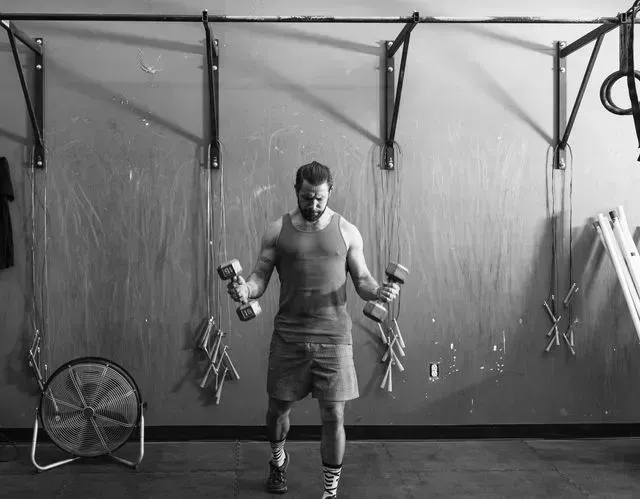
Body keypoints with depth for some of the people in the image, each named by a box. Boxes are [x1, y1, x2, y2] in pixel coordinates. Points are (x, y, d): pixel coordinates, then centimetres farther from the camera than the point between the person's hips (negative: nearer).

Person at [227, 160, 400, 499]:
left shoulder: (347, 232, 3)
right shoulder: (277, 230, 3)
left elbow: (361, 280, 5)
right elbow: (261, 277, 3)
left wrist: (378, 291, -17)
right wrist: (245, 288, -20)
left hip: (334, 337, -1)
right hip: (289, 335, 1)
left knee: (334, 416, 0)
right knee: (279, 407, 14)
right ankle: (278, 460, 46)